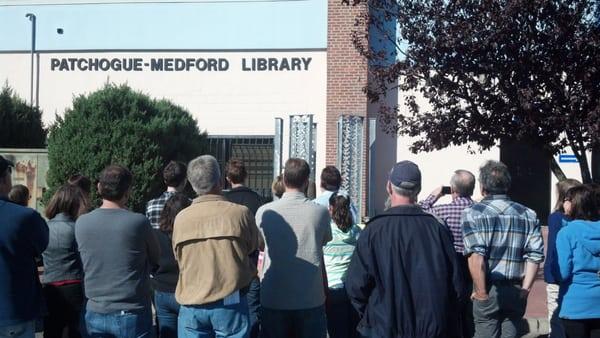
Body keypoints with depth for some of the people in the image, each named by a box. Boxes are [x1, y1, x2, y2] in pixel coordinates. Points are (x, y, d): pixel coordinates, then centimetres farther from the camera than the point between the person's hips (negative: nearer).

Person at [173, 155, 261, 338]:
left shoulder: (181, 218, 0)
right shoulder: (240, 213, -8)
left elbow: (179, 257, 8)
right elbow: (254, 246, 5)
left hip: (191, 305, 3)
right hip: (230, 303, -2)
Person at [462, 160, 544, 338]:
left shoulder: (473, 212, -6)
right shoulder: (528, 214, 6)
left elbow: (476, 256, -17)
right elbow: (535, 255, -2)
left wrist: (481, 292, -12)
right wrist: (524, 289, 0)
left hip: (490, 290, -3)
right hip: (516, 292, 4)